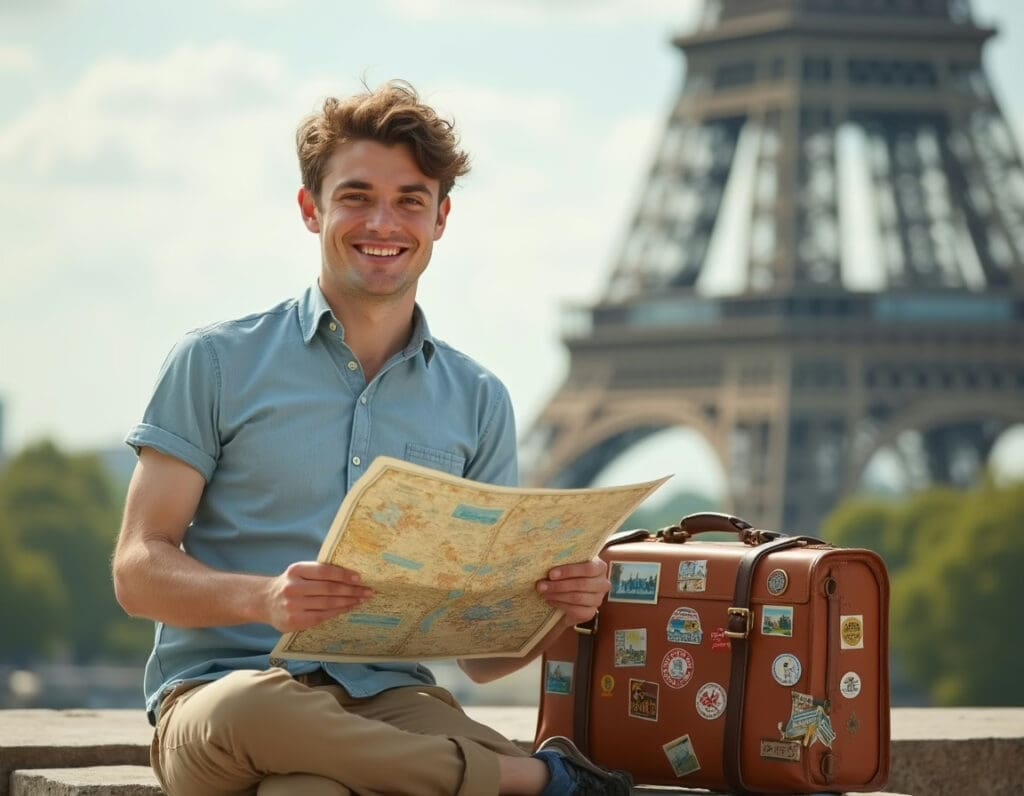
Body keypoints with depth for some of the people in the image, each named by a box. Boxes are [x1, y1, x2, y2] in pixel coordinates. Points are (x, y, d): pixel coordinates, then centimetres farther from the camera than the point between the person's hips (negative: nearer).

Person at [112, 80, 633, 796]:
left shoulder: (478, 401, 17)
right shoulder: (217, 362, 8)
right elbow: (140, 572, 0)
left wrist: (556, 612, -8)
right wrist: (266, 600, -20)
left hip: (391, 696, 1)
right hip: (220, 689, 0)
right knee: (256, 708, -39)